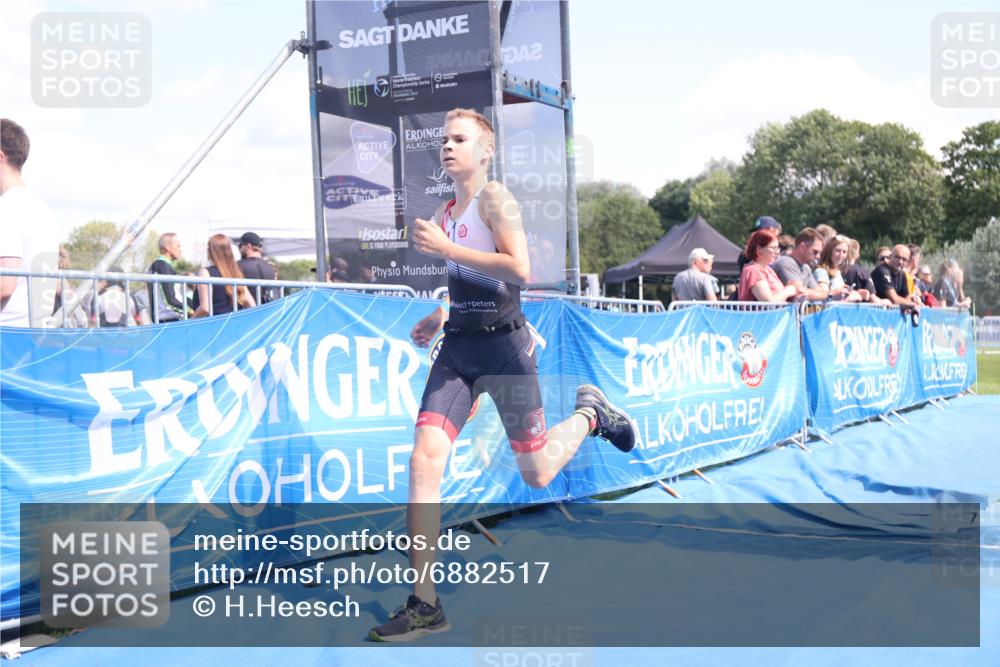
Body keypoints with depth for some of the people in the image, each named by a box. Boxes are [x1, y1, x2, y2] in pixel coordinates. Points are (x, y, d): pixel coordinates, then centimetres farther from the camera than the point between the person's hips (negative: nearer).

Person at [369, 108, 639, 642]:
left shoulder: (495, 199, -8)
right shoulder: (444, 214, 14)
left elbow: (519, 271, -23)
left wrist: (445, 248, -21)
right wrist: (438, 317, 15)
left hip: (503, 346, -6)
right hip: (457, 347, 6)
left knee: (537, 475, 4)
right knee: (424, 458, -12)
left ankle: (589, 413, 36)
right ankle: (424, 603, -9)